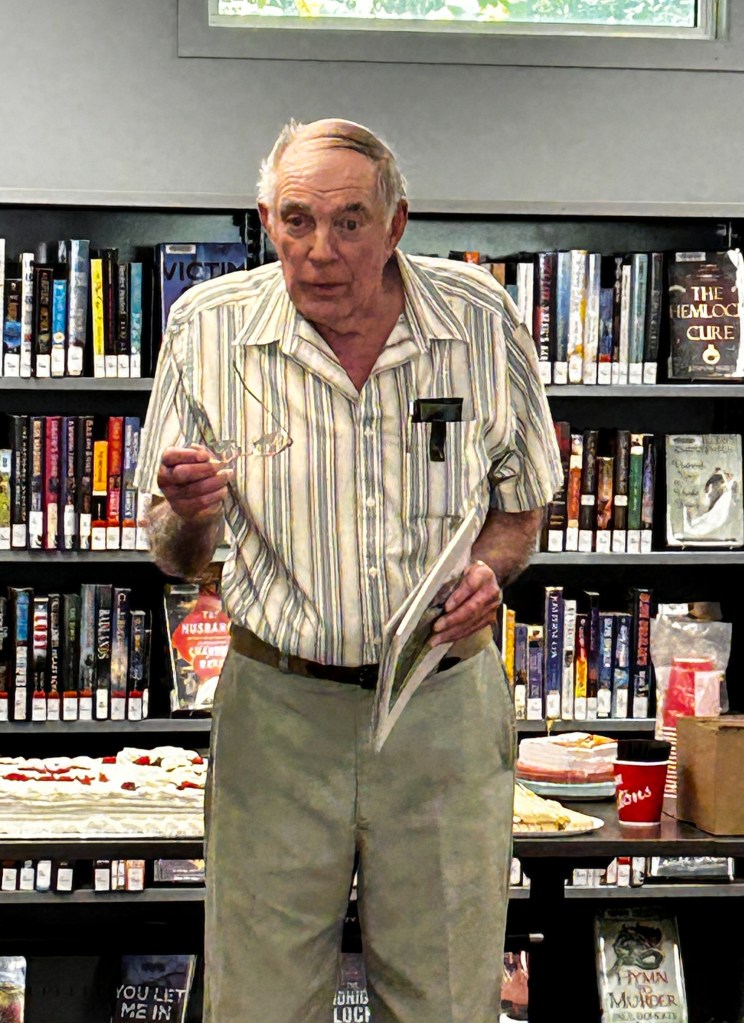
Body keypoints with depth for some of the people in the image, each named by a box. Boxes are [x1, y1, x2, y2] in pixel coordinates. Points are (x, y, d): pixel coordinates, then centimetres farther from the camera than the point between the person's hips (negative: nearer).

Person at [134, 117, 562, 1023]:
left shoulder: (482, 319, -4)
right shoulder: (209, 328, -5)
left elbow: (521, 504, 10)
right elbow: (175, 558, 1)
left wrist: (490, 570, -11)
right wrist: (188, 514, -22)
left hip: (446, 706, 1)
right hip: (277, 707, 0)